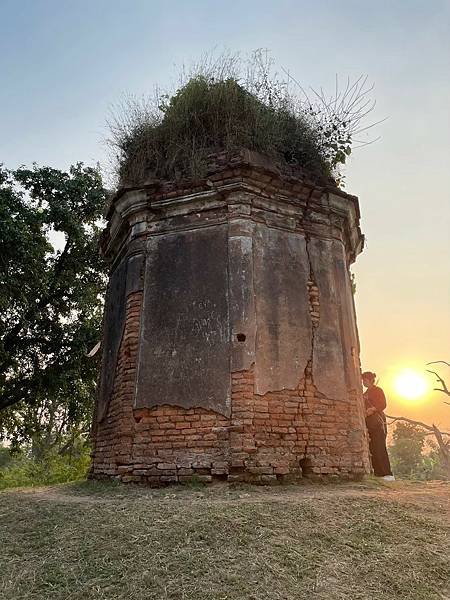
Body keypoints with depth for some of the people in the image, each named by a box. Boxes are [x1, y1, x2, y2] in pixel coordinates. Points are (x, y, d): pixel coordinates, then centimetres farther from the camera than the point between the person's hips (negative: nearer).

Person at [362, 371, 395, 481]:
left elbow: (383, 405, -8)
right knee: (372, 449, 1)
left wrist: (372, 409, -20)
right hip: (368, 423, 7)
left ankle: (388, 474, -12)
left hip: (378, 421, -7)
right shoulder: (365, 394, 22)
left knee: (380, 448, -13)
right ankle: (378, 473, 2)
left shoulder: (378, 390, 2)